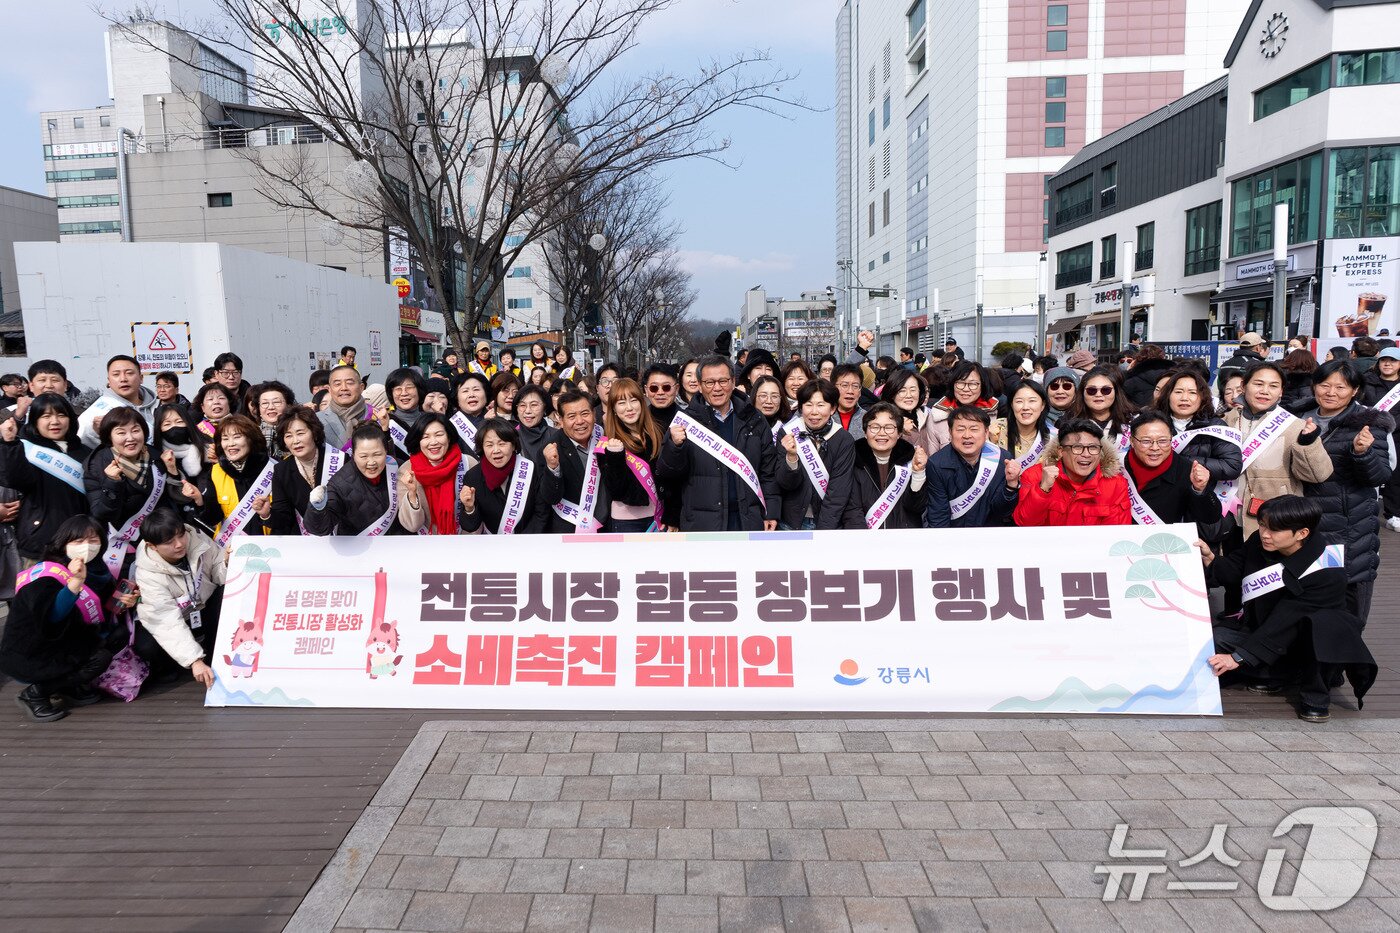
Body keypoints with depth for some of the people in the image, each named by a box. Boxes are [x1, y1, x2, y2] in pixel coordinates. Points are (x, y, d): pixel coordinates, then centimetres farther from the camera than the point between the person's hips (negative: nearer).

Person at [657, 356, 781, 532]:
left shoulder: (754, 422, 8)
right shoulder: (686, 421, -1)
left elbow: (769, 472, 11)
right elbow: (667, 474, -3)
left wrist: (771, 513, 5)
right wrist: (675, 445, -21)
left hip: (749, 521, 3)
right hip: (702, 524, -2)